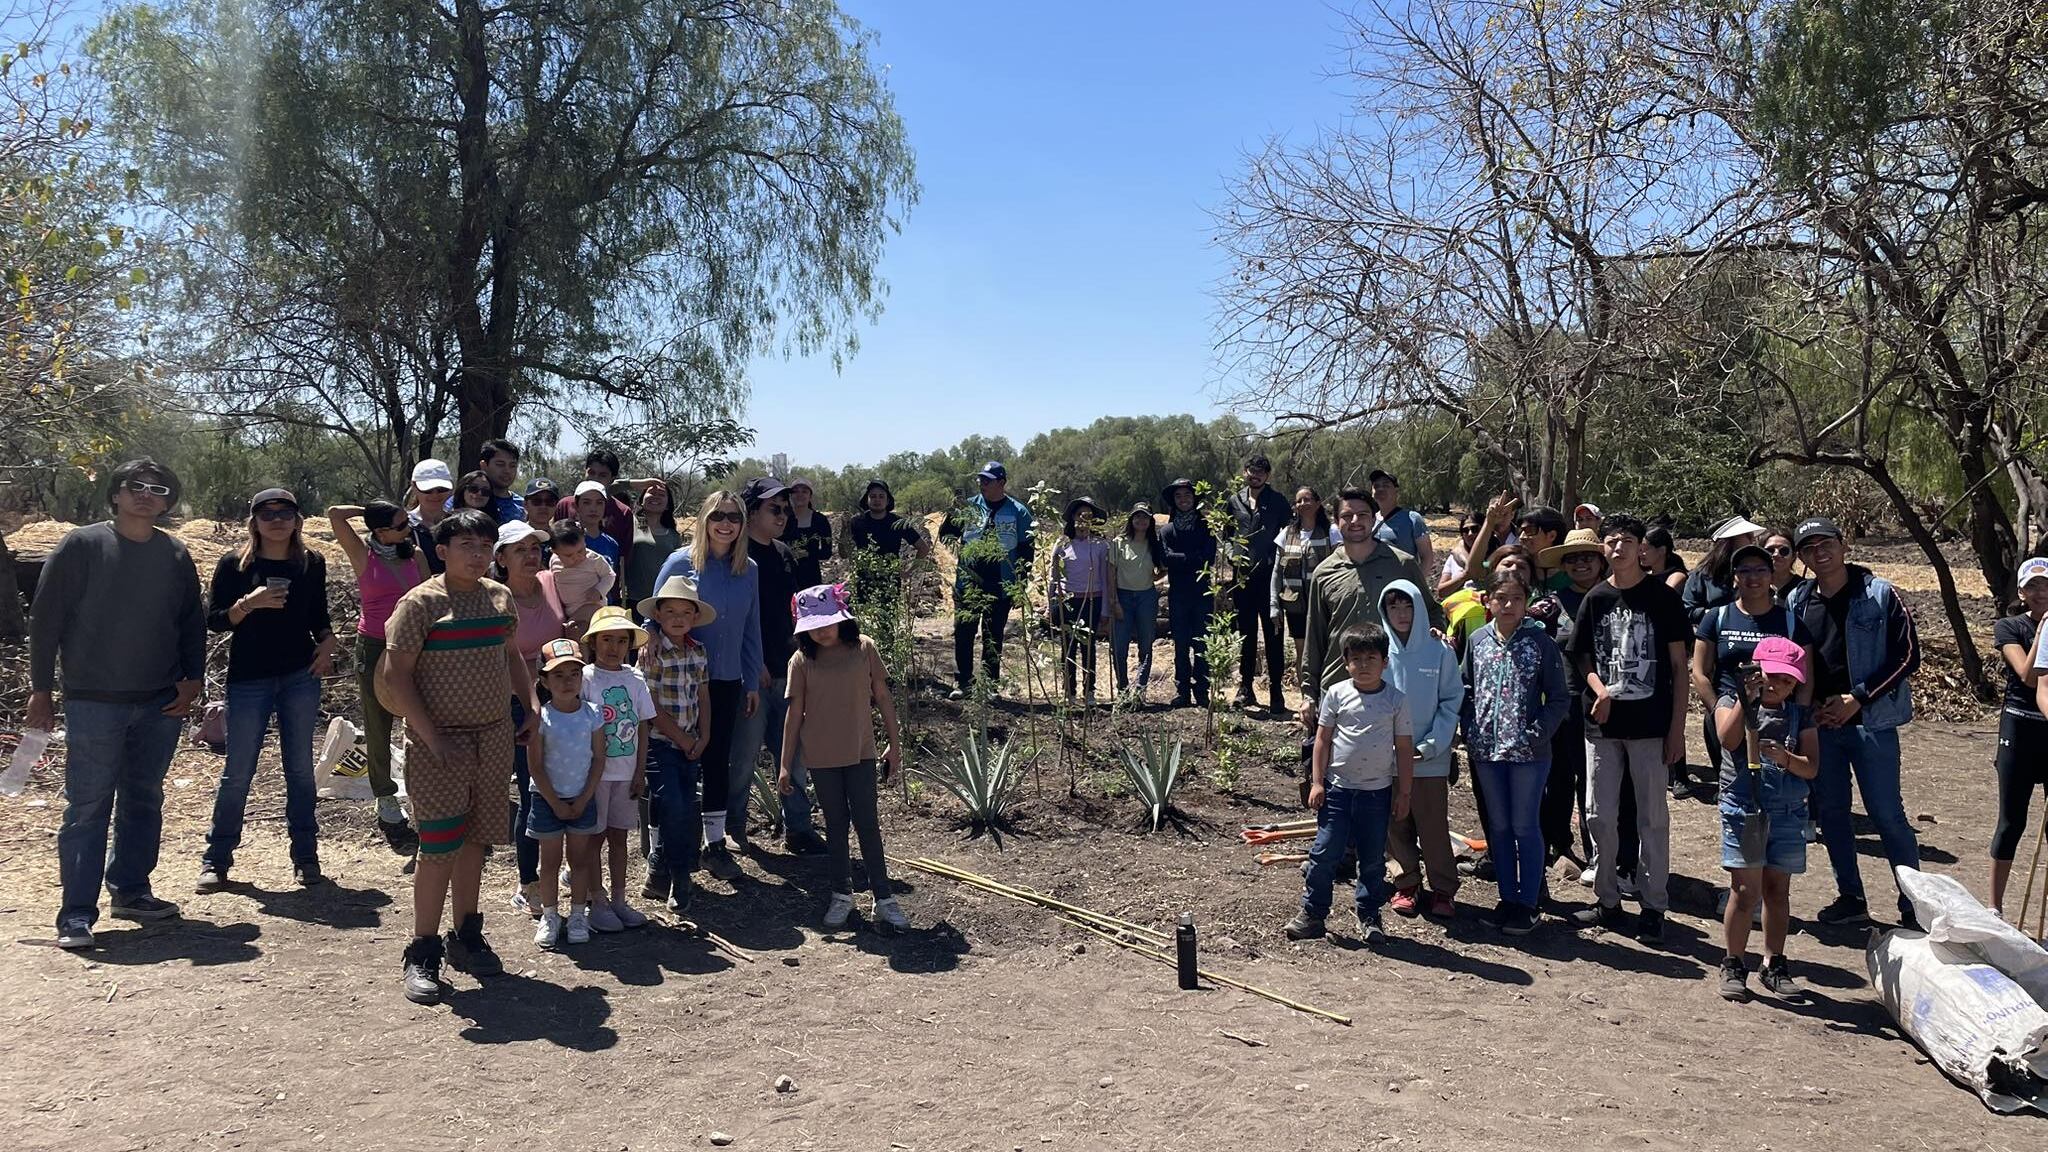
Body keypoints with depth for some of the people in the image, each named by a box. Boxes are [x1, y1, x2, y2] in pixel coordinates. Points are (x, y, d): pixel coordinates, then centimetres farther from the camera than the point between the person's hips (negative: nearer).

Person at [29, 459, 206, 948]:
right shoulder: (80, 546, -4)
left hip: (161, 704, 4)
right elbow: (45, 619, -2)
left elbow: (193, 623, 15)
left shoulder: (176, 555, 7)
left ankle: (131, 891, 25)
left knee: (144, 799, 12)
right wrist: (41, 688, -3)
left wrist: (192, 679, 5)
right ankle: (77, 912, 0)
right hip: (94, 702, -4)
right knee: (88, 806, -4)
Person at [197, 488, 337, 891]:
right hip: (248, 679, -2)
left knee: (300, 768, 7)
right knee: (238, 771, 1)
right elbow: (213, 620, -3)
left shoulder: (312, 563, 6)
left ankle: (306, 857, 15)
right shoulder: (234, 564, -1)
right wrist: (250, 602, -18)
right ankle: (216, 860, 13)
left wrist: (327, 642, -2)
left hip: (301, 676, 2)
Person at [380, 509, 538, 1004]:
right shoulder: (421, 603, -10)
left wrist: (531, 701, 5)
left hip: (493, 736, 6)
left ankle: (466, 936, 27)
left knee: (475, 838, 14)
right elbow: (396, 673, -12)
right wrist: (432, 737, -17)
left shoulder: (500, 597, 8)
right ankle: (423, 952, 7)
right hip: (439, 742, -5)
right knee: (439, 847, -5)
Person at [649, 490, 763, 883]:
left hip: (728, 682, 4)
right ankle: (671, 848, 17)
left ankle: (715, 843, 24)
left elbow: (752, 629, 10)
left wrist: (752, 682, 10)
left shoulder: (749, 570, 4)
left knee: (718, 761, 12)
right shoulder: (681, 563, -8)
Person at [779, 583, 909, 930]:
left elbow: (882, 697, 3)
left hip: (860, 751, 0)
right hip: (822, 756, 1)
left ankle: (884, 898, 10)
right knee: (835, 824, 11)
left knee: (867, 823, 2)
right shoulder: (802, 660, -4)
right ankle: (841, 895, 23)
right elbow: (795, 714, -1)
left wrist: (895, 743, 4)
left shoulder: (863, 648, -4)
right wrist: (785, 765, 0)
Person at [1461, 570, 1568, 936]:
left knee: (1525, 826, 3)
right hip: (1486, 750, 4)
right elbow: (1468, 690, 9)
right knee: (1498, 826, 12)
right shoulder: (1477, 641, 4)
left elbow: (1558, 698, -4)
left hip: (1528, 752, -3)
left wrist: (1537, 734, -13)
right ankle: (1508, 898, 23)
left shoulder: (1541, 643, -6)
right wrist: (1471, 733, 0)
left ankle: (1527, 903, 13)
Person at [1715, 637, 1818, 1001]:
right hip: (1744, 809, -3)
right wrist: (1747, 698, -23)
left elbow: (1812, 767, 0)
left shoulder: (1799, 715, 8)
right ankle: (1734, 965, 8)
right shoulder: (1732, 704, 1)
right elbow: (1728, 740, -19)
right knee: (1745, 890, -4)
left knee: (1778, 891, 10)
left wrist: (1785, 758, -19)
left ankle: (1774, 965, 22)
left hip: (1787, 813, 3)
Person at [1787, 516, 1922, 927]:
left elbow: (1907, 655, -8)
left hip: (1871, 722, -4)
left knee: (1887, 815, -2)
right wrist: (1810, 707, -3)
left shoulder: (1878, 594, -5)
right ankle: (1850, 899, 23)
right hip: (1819, 725, 4)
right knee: (1831, 813, 11)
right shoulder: (1795, 602, 5)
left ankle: (1914, 906, 10)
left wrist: (1858, 700, -13)